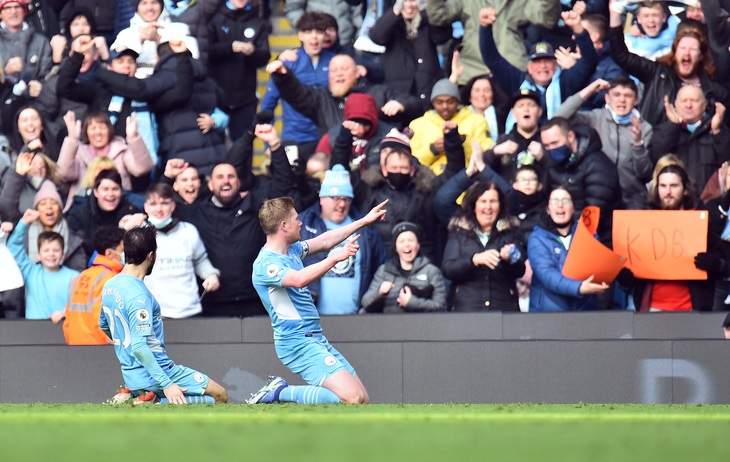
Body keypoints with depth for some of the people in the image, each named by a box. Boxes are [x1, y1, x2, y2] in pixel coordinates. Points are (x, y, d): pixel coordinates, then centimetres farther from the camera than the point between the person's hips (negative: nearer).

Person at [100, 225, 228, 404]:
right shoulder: (138, 296, -22)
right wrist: (166, 384, -28)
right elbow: (139, 346, -28)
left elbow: (103, 324, 23)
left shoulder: (109, 286, 5)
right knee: (220, 396, -4)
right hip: (153, 374, -9)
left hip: (131, 375, 9)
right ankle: (159, 404, -17)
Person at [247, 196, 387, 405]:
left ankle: (279, 391, 8)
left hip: (317, 339, 10)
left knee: (363, 399, 5)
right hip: (298, 343, -10)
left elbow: (324, 241, 26)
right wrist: (335, 257, -33)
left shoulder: (292, 250, 13)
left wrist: (365, 221, 29)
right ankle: (279, 393, -10)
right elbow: (300, 279, -33)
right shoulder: (265, 264, -16)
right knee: (353, 398, -22)